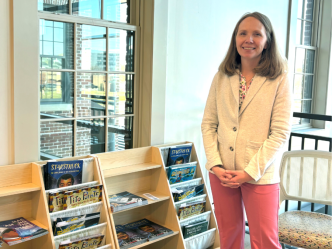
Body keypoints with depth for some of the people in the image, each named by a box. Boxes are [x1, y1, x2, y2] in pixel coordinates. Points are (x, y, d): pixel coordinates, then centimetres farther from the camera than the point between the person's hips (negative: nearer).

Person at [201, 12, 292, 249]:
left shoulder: (279, 80, -7)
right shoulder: (221, 78, 3)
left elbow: (280, 133, -10)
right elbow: (208, 124, 3)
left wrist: (250, 172, -15)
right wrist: (215, 165, -8)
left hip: (260, 175, -3)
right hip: (222, 173, 4)